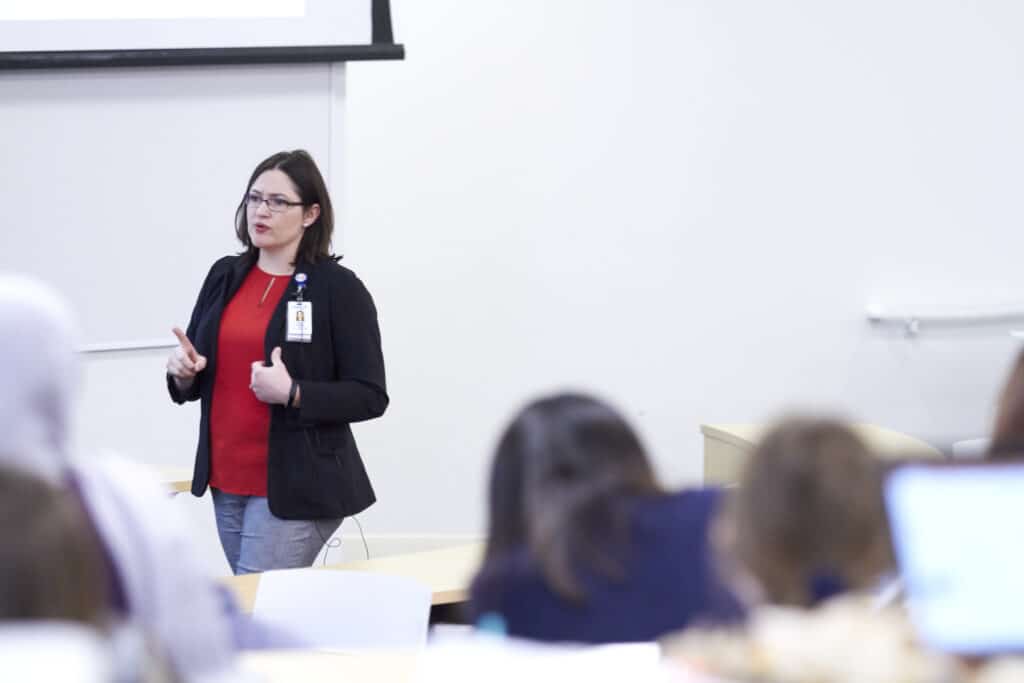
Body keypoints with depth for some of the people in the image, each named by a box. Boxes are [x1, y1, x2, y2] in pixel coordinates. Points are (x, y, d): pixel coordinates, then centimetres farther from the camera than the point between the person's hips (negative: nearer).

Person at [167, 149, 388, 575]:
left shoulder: (338, 289, -7)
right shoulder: (225, 276, 9)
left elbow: (370, 397, -9)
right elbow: (194, 382, 17)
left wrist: (293, 394, -22)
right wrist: (183, 372, -6)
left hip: (294, 489, -6)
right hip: (227, 481, 6)